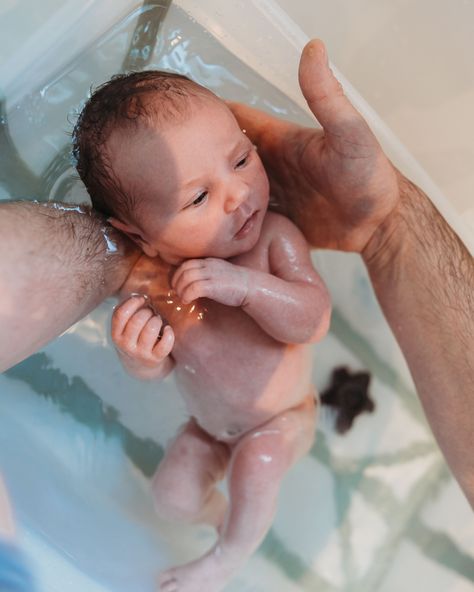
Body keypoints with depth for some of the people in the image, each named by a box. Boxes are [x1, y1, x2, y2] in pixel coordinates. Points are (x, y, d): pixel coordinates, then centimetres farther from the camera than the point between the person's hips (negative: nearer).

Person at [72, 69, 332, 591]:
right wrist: (141, 360, -38)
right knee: (172, 496, 8)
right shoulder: (148, 278, -23)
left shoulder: (275, 237, -27)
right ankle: (225, 519, 44)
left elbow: (315, 321, -35)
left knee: (256, 466, -27)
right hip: (209, 423, 3)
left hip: (281, 416, -3)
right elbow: (163, 364, -14)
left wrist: (249, 285, -50)